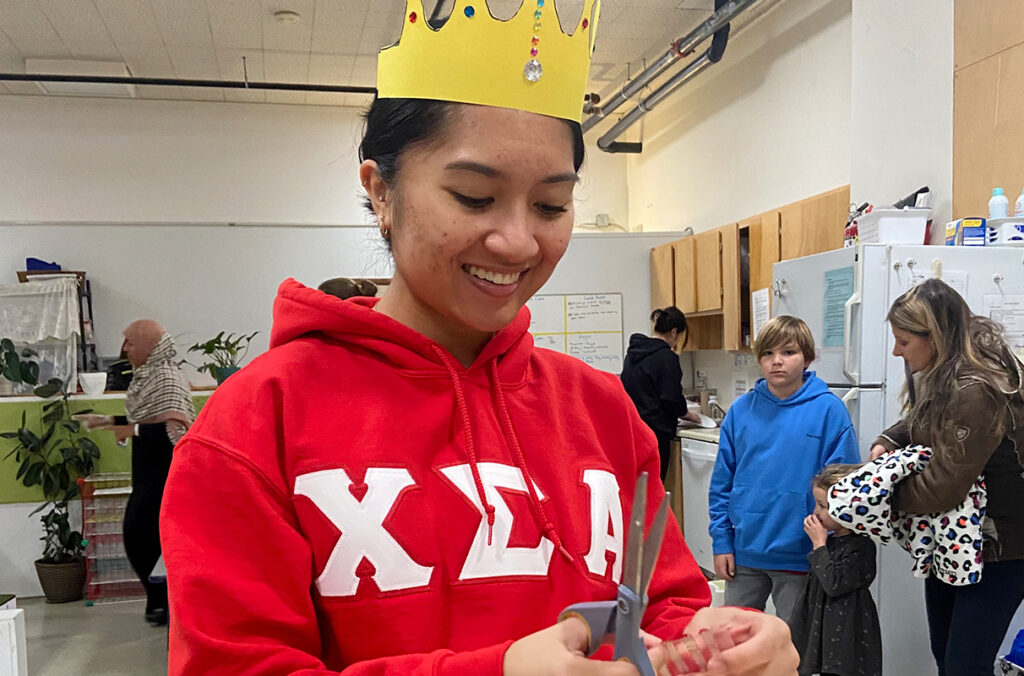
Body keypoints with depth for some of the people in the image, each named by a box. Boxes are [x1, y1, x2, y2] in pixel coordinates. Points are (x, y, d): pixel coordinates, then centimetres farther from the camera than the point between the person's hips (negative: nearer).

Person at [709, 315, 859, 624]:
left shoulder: (828, 410, -10)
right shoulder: (741, 410, -1)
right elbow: (722, 482, 3)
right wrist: (721, 541, 0)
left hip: (799, 555, -3)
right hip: (744, 552, 3)